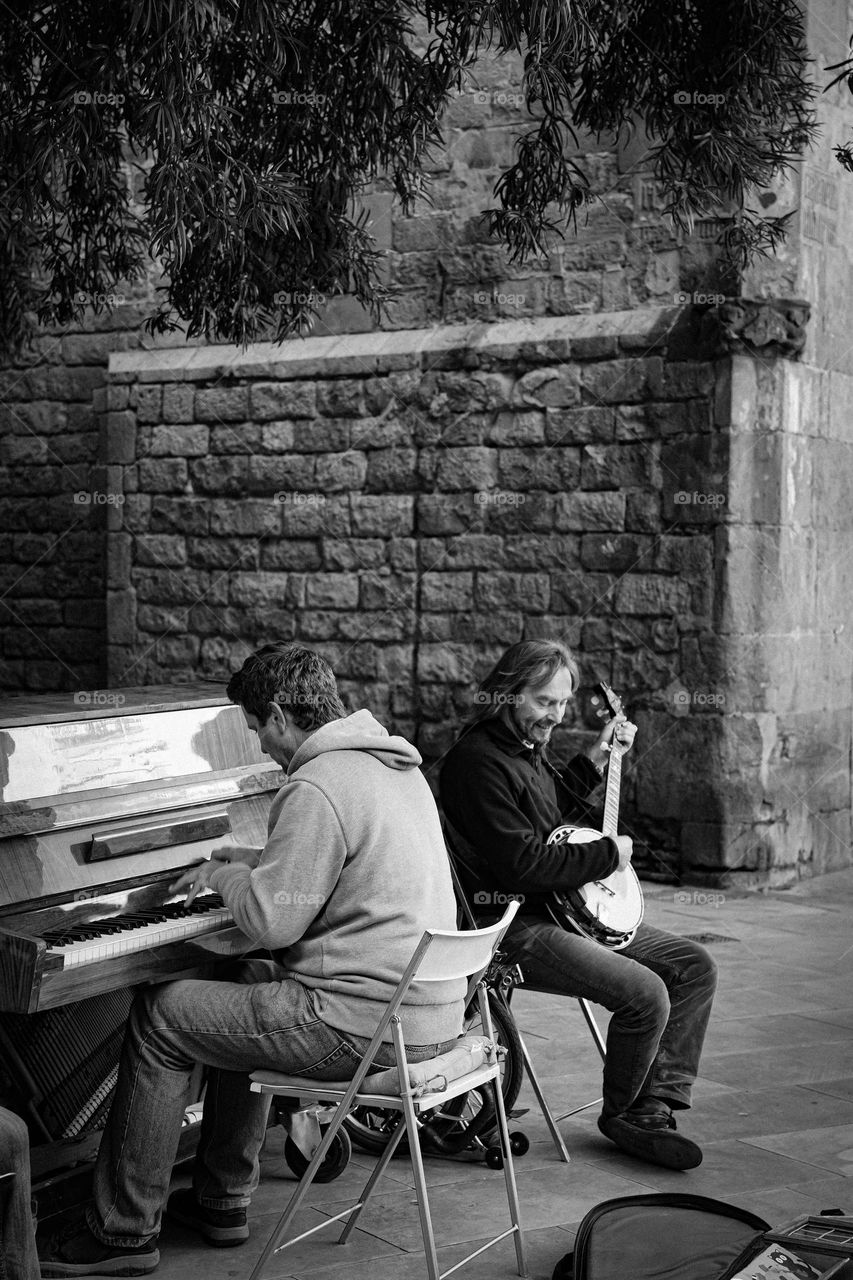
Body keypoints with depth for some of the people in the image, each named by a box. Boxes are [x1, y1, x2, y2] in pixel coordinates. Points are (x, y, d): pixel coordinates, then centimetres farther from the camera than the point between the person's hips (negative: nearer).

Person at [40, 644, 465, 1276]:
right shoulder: (396, 763, 12)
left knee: (159, 1017, 3)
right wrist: (253, 862, 24)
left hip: (368, 1023, -10)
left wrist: (223, 875, 0)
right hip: (434, 1008, 10)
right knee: (248, 984, 29)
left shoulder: (316, 788, -18)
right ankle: (222, 1200, 32)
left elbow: (270, 921, -19)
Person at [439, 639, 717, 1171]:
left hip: (567, 908, 11)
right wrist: (609, 853, -13)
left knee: (696, 966, 2)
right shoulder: (477, 760, -18)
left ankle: (653, 1109, 2)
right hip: (516, 927, -11)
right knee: (646, 994, -25)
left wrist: (598, 757, 20)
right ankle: (620, 1114, 2)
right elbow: (524, 862, -24)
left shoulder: (529, 747, 13)